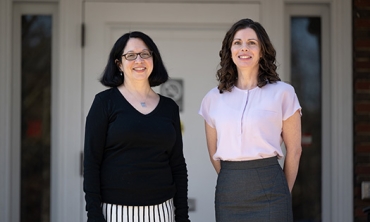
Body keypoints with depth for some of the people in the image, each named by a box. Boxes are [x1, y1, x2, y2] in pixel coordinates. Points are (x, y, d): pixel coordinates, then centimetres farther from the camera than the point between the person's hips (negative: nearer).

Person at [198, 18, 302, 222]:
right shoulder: (213, 98, 5)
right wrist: (233, 182, 13)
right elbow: (214, 153, 13)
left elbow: (294, 150, 2)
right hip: (227, 194, 3)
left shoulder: (282, 93, -3)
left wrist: (283, 193, 7)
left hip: (268, 191, -2)